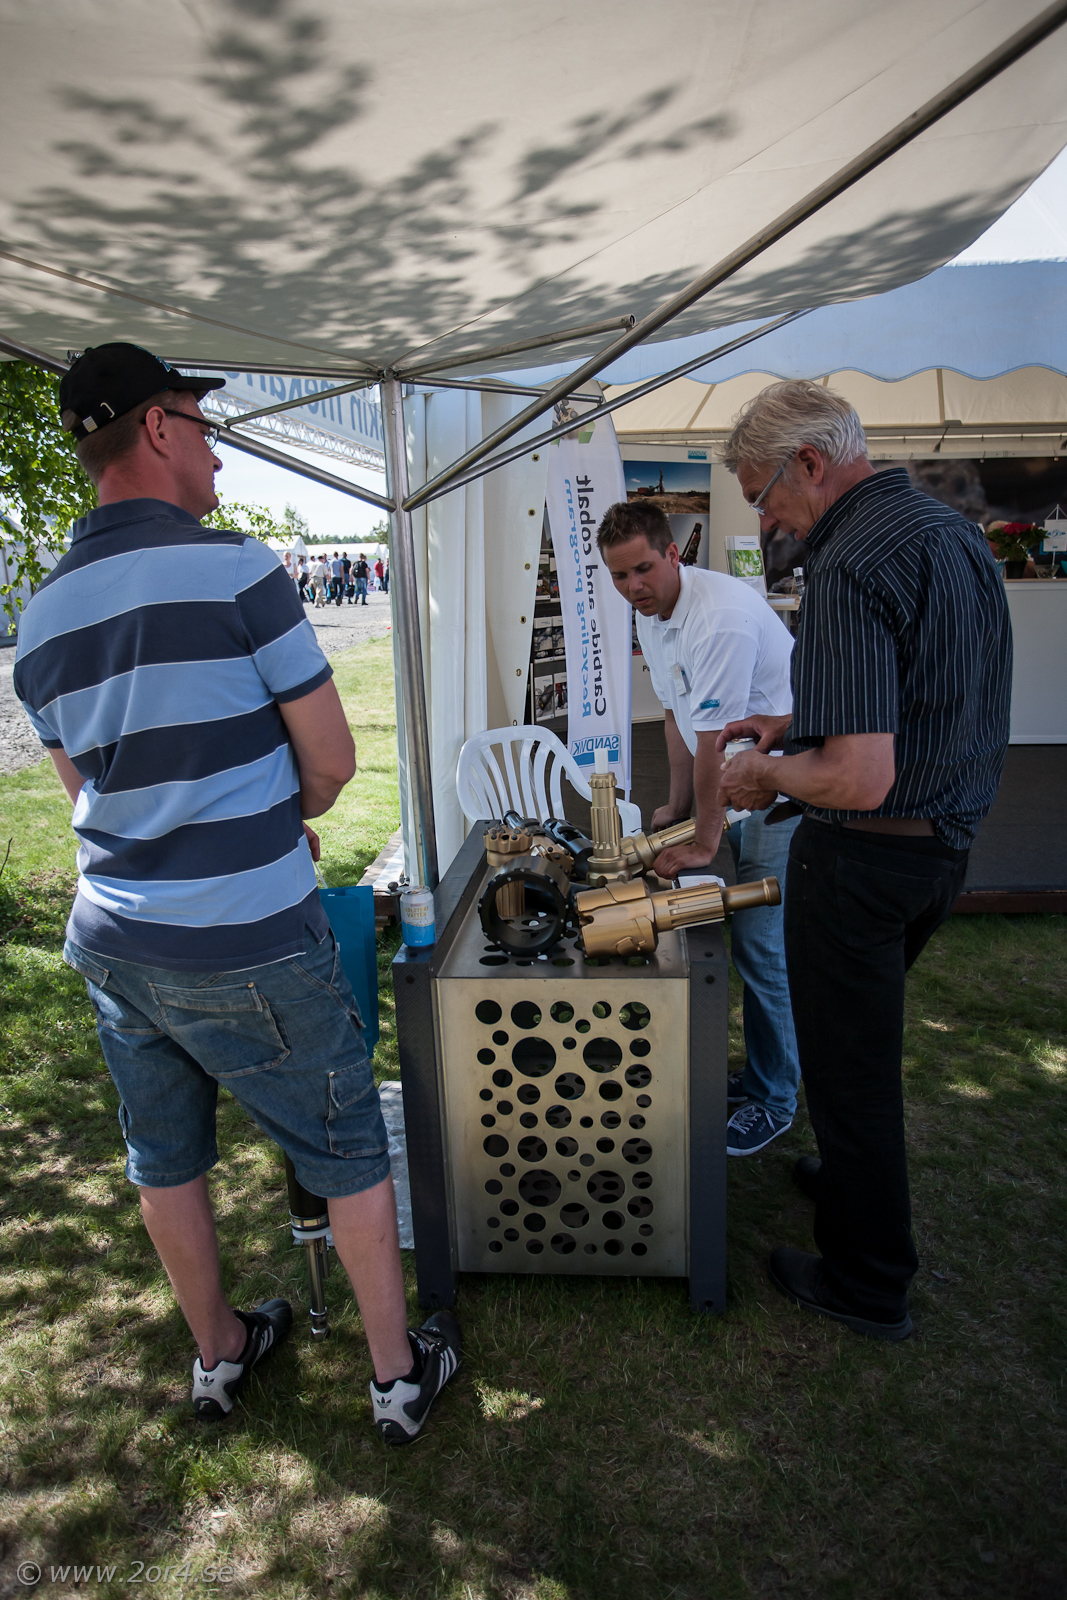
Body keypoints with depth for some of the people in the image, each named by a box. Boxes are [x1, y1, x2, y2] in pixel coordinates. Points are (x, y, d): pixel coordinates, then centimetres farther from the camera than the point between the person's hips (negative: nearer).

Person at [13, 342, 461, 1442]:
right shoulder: (233, 569, -14)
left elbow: (90, 791, 14)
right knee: (348, 1153, 11)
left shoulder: (43, 616, 6)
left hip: (113, 940, 7)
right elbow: (331, 759, -11)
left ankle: (217, 1355, 42)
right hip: (247, 948, -6)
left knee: (166, 1160, 21)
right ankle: (398, 1375, 27)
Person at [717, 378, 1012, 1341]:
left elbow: (859, 778, -31)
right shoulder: (956, 531, 7)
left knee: (850, 1066, 8)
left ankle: (869, 1287, 27)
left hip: (864, 858, -9)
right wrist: (795, 724, 16)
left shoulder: (852, 566, -24)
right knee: (867, 1037, 27)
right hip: (951, 840, 9)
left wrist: (767, 774, -12)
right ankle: (853, 1176, 49)